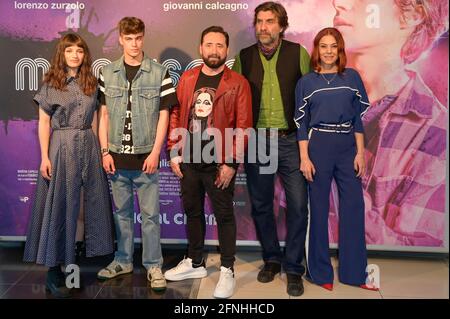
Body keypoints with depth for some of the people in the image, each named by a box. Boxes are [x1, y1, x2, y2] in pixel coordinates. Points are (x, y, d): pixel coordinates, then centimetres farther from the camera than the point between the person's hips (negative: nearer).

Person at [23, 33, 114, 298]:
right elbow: (44, 123, -2)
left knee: (92, 201, 5)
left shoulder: (91, 83, 11)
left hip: (88, 146, 4)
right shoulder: (51, 84, 1)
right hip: (62, 147, -4)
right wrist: (44, 157, -9)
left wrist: (98, 150, 8)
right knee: (60, 205, -1)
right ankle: (54, 271, 9)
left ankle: (89, 258, 19)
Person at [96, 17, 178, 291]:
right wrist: (105, 151, 1)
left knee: (150, 214, 3)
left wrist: (155, 153, -9)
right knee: (122, 212, 14)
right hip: (117, 157, 3)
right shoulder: (108, 73, 6)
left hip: (146, 156, -3)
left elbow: (163, 115, -2)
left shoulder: (159, 73, -2)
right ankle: (123, 261, 28)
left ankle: (153, 265, 15)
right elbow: (104, 115, 8)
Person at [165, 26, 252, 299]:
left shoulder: (238, 83, -5)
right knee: (193, 211, 16)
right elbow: (176, 115, 8)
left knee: (224, 215, 5)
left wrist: (231, 163, -13)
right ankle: (195, 263, 33)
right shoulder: (187, 78, 8)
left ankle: (227, 270, 20)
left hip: (220, 164, -4)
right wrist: (174, 153, 1)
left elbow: (243, 126, -9)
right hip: (189, 160, 5)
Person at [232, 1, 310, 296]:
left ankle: (294, 268, 16)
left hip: (290, 140, -1)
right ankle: (272, 259, 30)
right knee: (261, 205, 11)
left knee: (297, 205, 0)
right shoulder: (243, 58, 5)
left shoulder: (298, 53, 0)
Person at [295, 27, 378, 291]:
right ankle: (320, 272, 17)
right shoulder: (306, 82, 4)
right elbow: (301, 123, 1)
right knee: (319, 208, 4)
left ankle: (354, 272, 16)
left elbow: (359, 117, 7)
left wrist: (360, 152, 0)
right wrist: (304, 158, -6)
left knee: (354, 207, 2)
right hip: (318, 146, -2)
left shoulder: (352, 77, 7)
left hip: (348, 146, 2)